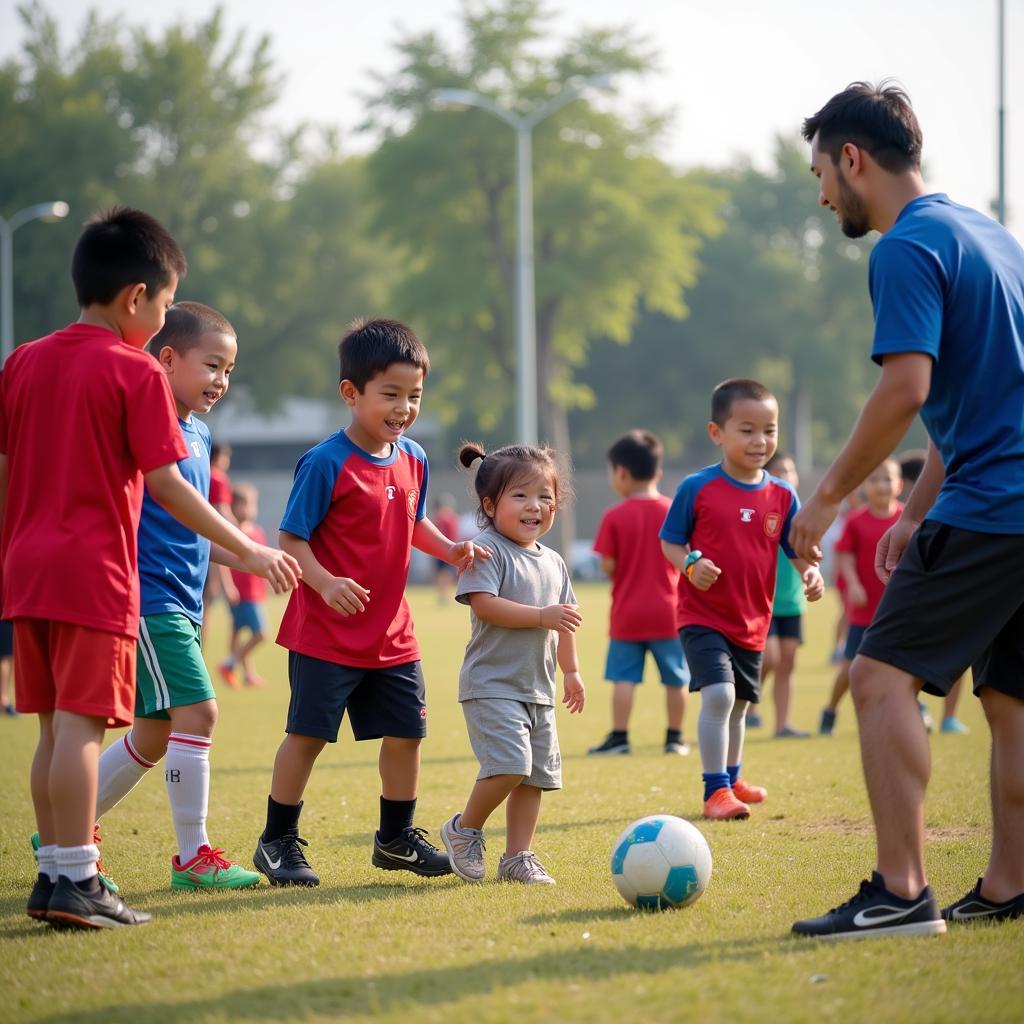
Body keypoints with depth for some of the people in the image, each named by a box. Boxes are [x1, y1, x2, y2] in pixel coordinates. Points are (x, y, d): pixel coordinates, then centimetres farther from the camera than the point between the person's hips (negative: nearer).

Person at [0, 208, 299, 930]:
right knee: (82, 726, -8)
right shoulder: (137, 373, -6)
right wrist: (250, 550, -4)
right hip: (94, 572, -7)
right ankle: (73, 881, -9)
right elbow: (166, 486, -10)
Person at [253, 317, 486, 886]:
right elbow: (291, 538, -15)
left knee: (406, 730, 10)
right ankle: (278, 843, 11)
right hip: (325, 632, -7)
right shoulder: (326, 464, -16)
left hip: (391, 633, 7)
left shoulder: (412, 459, 6)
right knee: (307, 733, -2)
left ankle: (396, 838, 27)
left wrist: (449, 548, 3)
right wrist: (325, 582, -31)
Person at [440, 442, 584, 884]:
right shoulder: (487, 550, -10)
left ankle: (517, 857, 15)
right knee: (510, 765, -20)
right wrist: (542, 616, -25)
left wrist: (571, 670, 23)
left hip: (538, 688, 8)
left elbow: (564, 621, 24)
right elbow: (484, 604, -22)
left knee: (537, 774, 7)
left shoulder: (553, 562, 15)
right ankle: (464, 830, 2)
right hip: (493, 684, -8)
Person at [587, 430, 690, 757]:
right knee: (676, 678, 11)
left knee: (623, 677, 3)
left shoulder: (614, 517, -8)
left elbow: (608, 566, -9)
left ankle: (619, 737, 0)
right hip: (667, 611, 2)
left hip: (627, 612, -2)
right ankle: (675, 736, 15)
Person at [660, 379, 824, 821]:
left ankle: (732, 779, 41)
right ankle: (715, 790, -14)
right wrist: (690, 564, -22)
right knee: (718, 695, -21)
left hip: (752, 622, 5)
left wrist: (810, 572, -15)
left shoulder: (781, 496, 1)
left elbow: (797, 548, 7)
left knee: (738, 704, 20)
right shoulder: (697, 489, -10)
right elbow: (670, 542, -2)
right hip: (703, 615, -5)